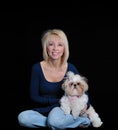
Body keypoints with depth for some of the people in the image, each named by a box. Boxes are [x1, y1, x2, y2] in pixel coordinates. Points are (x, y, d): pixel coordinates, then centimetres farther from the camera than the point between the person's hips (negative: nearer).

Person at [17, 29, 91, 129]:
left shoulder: (71, 68, -5)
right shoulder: (37, 68, -7)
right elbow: (34, 96, -3)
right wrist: (58, 101, -13)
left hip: (63, 109, -2)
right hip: (43, 110, 3)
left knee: (55, 120, -37)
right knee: (22, 117, -29)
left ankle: (83, 120, -8)